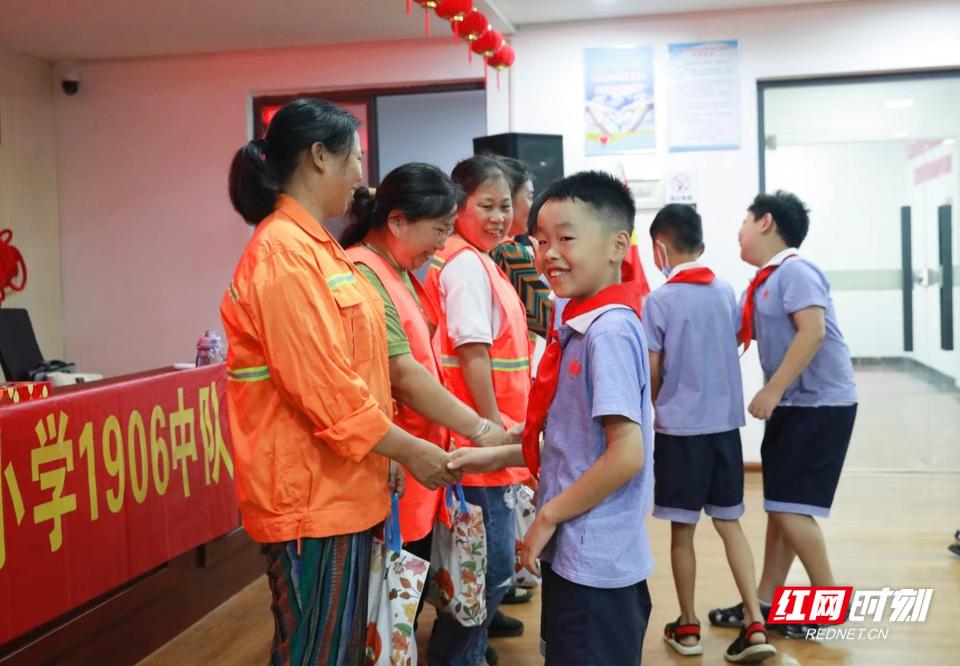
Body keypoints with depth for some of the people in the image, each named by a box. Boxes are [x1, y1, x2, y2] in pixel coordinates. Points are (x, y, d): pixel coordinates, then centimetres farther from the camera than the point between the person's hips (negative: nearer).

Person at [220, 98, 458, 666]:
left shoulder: (314, 246, 13)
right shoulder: (284, 251, -18)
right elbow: (322, 384, -22)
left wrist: (385, 455, 13)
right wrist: (410, 450, -12)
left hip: (343, 489, 10)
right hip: (312, 494, -10)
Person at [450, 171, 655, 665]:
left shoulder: (609, 332, -20)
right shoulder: (579, 326, 8)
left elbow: (626, 455, -24)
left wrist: (548, 516, -15)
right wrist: (498, 456, 8)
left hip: (593, 563, -9)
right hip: (578, 556, 9)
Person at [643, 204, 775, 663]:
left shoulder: (658, 301, -10)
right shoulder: (726, 292, 4)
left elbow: (652, 374, -7)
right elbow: (734, 346, 10)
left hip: (679, 427, -4)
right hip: (726, 423, 4)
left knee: (682, 530, 8)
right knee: (729, 523, 13)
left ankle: (687, 627, 20)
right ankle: (755, 625, 6)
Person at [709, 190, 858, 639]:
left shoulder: (794, 271, -15)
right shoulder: (763, 282, 14)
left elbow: (813, 331, -26)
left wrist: (772, 390, -26)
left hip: (820, 404, -10)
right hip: (792, 406, 10)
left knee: (791, 508, -8)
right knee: (779, 508, 13)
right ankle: (765, 602, 21)